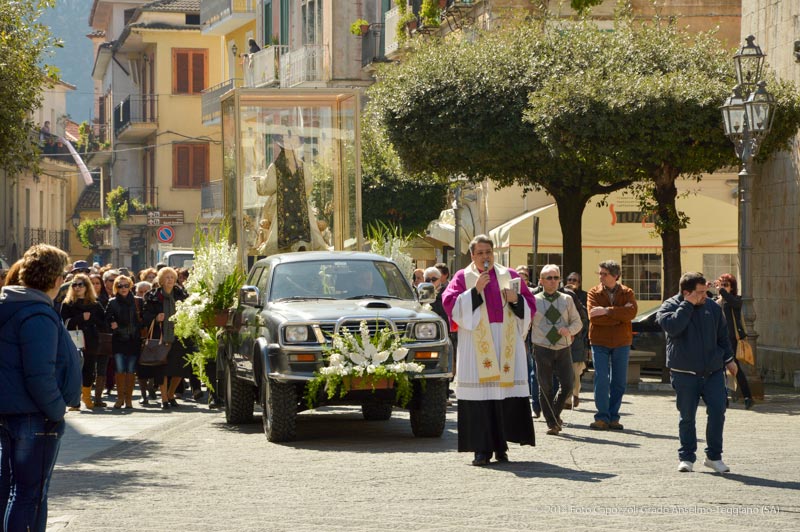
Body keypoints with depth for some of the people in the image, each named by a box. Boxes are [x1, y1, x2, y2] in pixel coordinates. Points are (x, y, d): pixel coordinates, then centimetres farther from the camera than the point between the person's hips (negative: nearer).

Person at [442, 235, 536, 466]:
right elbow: (451, 305, -4)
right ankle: (482, 449, -5)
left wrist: (516, 299, -5)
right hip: (476, 346, -2)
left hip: (507, 343, 2)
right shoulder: (462, 278, 9)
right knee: (479, 396, -8)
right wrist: (475, 291, -12)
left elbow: (530, 307, 15)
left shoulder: (510, 276, 16)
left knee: (507, 396, -4)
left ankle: (501, 446, 4)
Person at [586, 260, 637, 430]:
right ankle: (602, 417, 0)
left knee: (619, 382, 5)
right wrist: (619, 317, -14)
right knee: (601, 380, -7)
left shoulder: (626, 293, 3)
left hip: (621, 343, 1)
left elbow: (632, 312, -16)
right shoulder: (594, 293, 1)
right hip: (600, 342, -1)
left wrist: (607, 310, -22)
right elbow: (593, 316, -14)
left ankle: (613, 417, 14)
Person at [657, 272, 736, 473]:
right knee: (687, 417, 2)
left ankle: (714, 456, 9)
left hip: (713, 372, 3)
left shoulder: (712, 308, 8)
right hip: (684, 374, -3)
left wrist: (728, 358, 17)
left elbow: (722, 335, 19)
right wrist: (688, 304, -20)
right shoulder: (670, 307, -4)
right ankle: (686, 457, 14)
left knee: (718, 411, -4)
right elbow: (673, 326, -25)